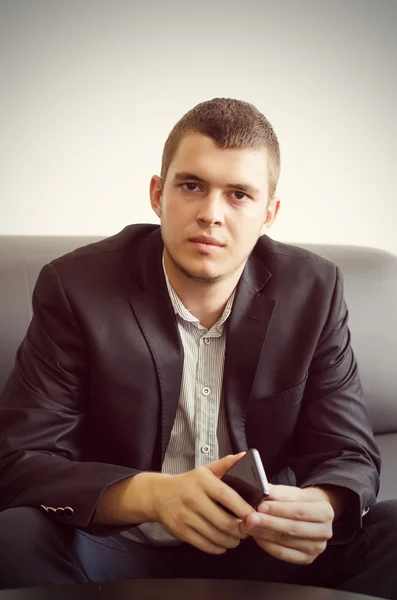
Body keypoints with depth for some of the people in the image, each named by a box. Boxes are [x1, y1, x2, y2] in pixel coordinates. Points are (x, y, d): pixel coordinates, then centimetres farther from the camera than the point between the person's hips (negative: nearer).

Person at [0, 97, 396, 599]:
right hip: (120, 552, -1)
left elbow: (349, 457, -3)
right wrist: (151, 494, -34)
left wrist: (320, 508, -29)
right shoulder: (75, 287, -12)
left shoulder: (314, 292, -5)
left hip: (266, 552, 2)